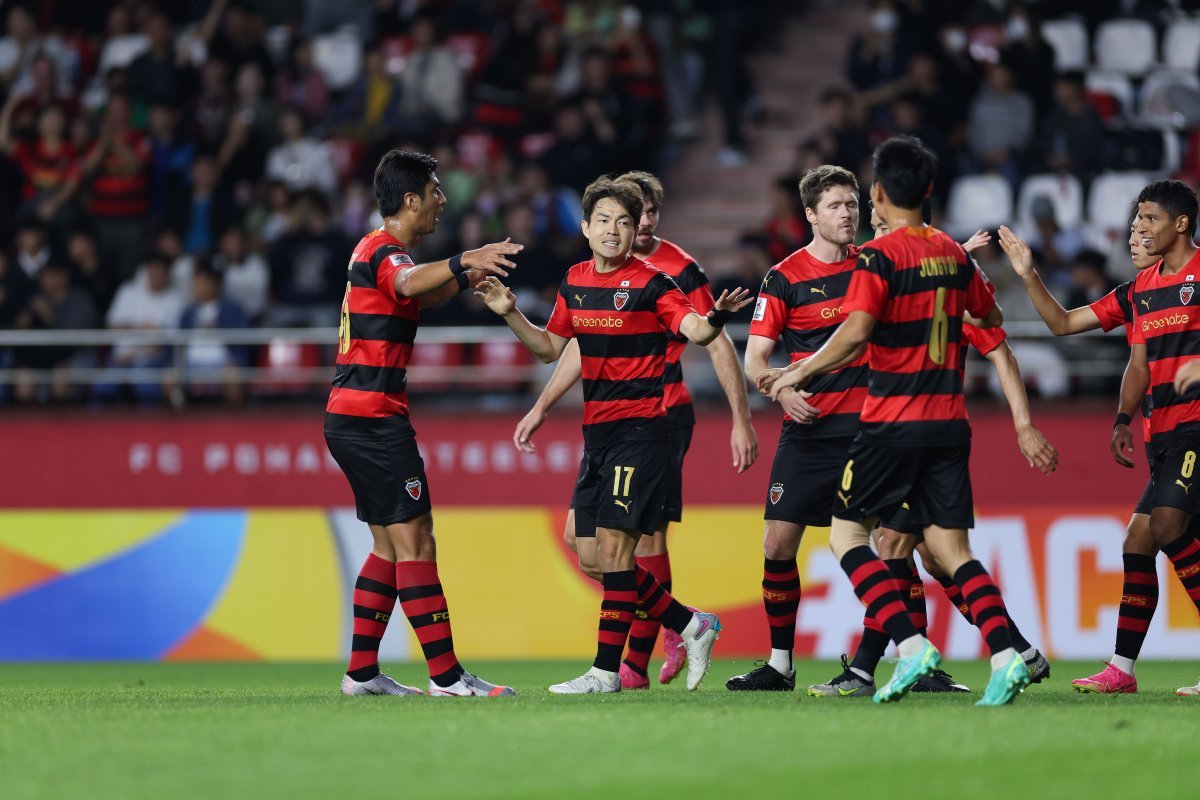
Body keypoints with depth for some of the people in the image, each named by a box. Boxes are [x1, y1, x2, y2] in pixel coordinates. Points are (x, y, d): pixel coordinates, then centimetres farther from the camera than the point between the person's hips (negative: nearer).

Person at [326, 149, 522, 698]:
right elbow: (410, 283, -38)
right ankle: (446, 675, -13)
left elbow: (419, 297, 38)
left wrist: (467, 277, 22)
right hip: (374, 419, -10)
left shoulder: (378, 250, 18)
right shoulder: (384, 252, -13)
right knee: (414, 543, -11)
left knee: (391, 545, 13)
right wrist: (463, 261, -55)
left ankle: (362, 671, 13)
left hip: (350, 420, 10)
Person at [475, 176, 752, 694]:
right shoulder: (575, 283, 11)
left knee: (613, 543, -11)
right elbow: (549, 348, 22)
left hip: (641, 431, -8)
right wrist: (511, 315, 8)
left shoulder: (650, 284, -9)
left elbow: (695, 331, -21)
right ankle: (691, 626, 20)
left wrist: (715, 318, -42)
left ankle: (606, 670, -6)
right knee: (592, 558, 6)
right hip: (597, 431, 8)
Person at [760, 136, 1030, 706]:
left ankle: (911, 645, -10)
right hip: (949, 421, 6)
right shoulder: (953, 254, 10)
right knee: (952, 549, 6)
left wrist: (796, 374, -11)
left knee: (846, 534, 5)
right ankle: (1004, 655, -12)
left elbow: (855, 335, -21)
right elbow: (989, 318, 26)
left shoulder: (879, 257, -9)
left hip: (893, 422, -6)